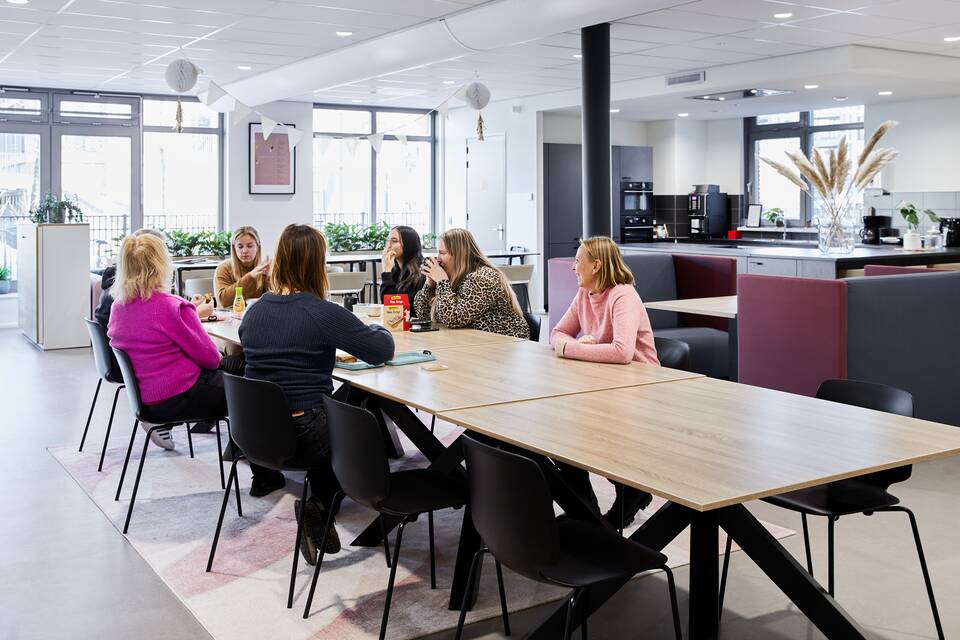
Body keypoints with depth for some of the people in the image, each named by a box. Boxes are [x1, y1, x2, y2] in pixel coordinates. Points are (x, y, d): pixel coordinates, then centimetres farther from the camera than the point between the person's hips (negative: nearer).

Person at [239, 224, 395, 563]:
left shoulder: (253, 312, 3)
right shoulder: (323, 313, -17)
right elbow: (383, 349, -10)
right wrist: (375, 329, 11)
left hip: (258, 434, 6)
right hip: (304, 438, -6)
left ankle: (317, 510, 25)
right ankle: (320, 506, 14)